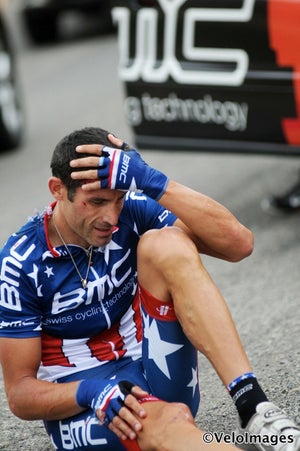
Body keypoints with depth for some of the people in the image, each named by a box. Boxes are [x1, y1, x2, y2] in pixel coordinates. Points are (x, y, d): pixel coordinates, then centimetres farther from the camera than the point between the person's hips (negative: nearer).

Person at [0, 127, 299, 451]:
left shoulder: (131, 210, -5)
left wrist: (153, 183, -26)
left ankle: (253, 406, -30)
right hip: (82, 412, -4)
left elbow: (238, 244, -18)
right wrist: (90, 392, -29)